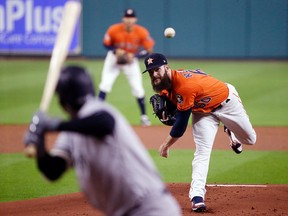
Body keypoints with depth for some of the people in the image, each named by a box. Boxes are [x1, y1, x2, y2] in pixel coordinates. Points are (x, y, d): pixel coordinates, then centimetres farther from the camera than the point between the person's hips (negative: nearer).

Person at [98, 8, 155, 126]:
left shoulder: (142, 32, -22)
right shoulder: (114, 30, -23)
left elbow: (148, 50, -14)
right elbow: (106, 44, -7)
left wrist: (134, 56, -27)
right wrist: (116, 51, -27)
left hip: (131, 60, 0)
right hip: (114, 59, 0)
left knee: (138, 89, -2)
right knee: (105, 84, -13)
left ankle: (144, 116, 16)